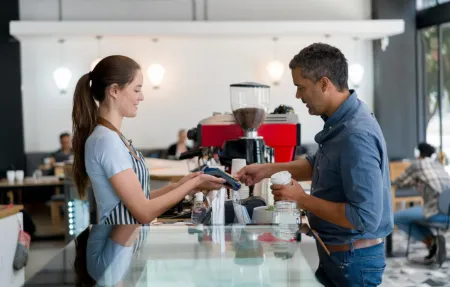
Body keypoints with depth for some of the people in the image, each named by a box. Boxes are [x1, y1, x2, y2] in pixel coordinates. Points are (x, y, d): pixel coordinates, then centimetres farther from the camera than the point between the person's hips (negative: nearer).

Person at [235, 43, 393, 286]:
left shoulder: (356, 136, -29)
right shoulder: (340, 120, 2)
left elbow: (365, 217, -31)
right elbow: (319, 165, 20)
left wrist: (302, 199, -22)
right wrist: (269, 169, 9)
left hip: (353, 259, -9)